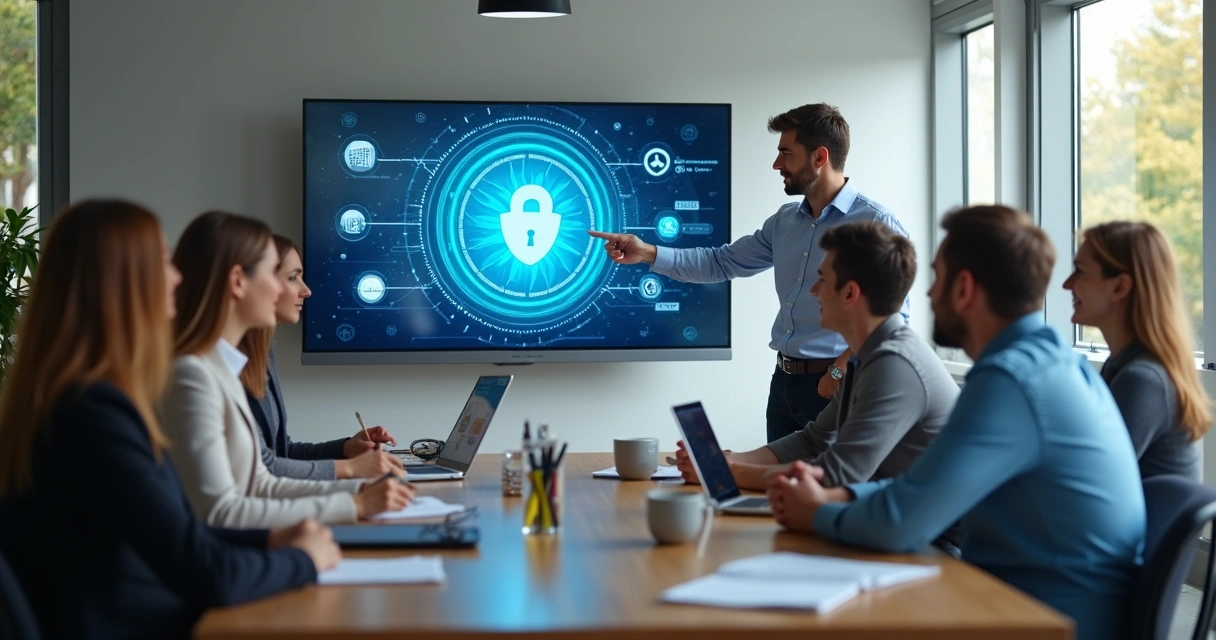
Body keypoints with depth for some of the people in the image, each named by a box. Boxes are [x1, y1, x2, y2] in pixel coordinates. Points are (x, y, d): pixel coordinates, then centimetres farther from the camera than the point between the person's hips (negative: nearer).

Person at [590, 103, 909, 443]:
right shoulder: (785, 221, 12)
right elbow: (722, 262, 15)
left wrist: (841, 371, -19)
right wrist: (647, 253, 6)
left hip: (832, 386, -7)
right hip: (784, 382, 7)